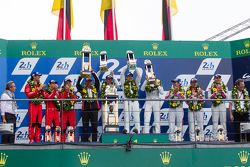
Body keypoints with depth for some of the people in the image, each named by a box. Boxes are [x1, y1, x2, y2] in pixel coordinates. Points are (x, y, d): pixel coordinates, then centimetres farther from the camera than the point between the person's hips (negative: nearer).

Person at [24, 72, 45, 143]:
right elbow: (28, 95, -15)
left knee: (39, 123, 4)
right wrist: (38, 89, -16)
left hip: (39, 105, 6)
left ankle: (38, 139, 8)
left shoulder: (40, 85, 18)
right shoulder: (29, 85, 0)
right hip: (32, 105, -6)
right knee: (32, 123, -10)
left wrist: (42, 89, -2)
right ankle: (31, 139, -9)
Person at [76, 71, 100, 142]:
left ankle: (94, 140, 9)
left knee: (94, 125, 3)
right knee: (85, 126, 4)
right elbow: (77, 84, -5)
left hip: (94, 108, 1)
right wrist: (80, 76, -14)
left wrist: (93, 73, -6)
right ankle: (85, 140, 9)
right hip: (85, 109, -1)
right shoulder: (82, 88, 9)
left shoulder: (95, 88, 13)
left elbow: (97, 81, 1)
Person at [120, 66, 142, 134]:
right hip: (127, 101, -1)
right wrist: (126, 66, 10)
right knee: (127, 116, -5)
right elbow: (122, 74, 7)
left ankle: (137, 129, -5)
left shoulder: (136, 82, 15)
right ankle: (126, 129, -8)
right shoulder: (124, 83, 12)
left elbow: (139, 75, 8)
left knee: (136, 116, -4)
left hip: (135, 101, 1)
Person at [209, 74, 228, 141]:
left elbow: (226, 97, 2)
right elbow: (210, 97, -4)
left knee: (223, 121, 0)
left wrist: (222, 91, -11)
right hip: (214, 105, -1)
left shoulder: (224, 87, 9)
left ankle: (224, 137, 2)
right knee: (215, 122, -1)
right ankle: (215, 137, 1)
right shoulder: (211, 87, 5)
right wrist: (216, 92, -12)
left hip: (222, 105, 1)